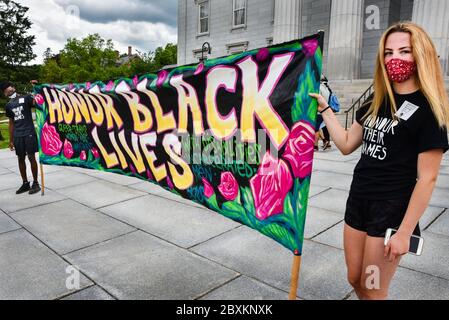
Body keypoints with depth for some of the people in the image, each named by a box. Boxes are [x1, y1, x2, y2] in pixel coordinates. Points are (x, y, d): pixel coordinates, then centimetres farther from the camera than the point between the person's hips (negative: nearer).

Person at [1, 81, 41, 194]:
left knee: (31, 157, -3)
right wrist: (11, 140, 16)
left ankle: (35, 183, 6)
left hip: (29, 133, -5)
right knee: (20, 159, 8)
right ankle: (25, 183, 19)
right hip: (17, 135, 5)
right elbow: (11, 123, 18)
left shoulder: (26, 98, 0)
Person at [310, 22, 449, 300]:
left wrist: (405, 232, -16)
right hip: (359, 200, 7)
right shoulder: (378, 102, 8)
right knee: (355, 279, 19)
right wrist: (324, 108, 9)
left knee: (372, 290, 10)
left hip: (392, 209, -6)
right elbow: (346, 144, 12)